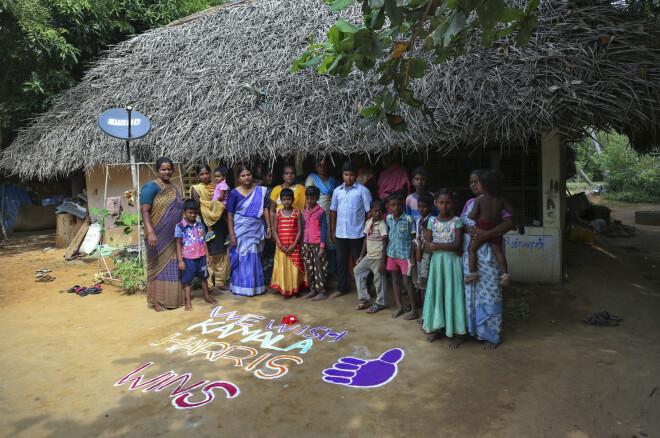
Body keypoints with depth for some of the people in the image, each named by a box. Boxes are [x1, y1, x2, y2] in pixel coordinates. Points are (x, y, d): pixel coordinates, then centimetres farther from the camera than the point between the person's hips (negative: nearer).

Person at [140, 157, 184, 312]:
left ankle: (173, 298, 24)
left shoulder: (174, 188, 15)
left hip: (173, 237, 7)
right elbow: (144, 210, -17)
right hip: (159, 237, -7)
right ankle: (157, 301, 11)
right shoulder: (151, 186, -8)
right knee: (159, 266, 0)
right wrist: (150, 232, -27)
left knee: (173, 266, 12)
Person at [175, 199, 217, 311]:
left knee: (203, 277, 16)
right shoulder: (180, 226, -7)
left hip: (201, 257, 4)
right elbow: (178, 244, -6)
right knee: (187, 280, 5)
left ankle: (207, 296, 32)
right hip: (188, 258, -4)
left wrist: (207, 256, 9)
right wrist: (180, 260, -9)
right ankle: (188, 302, 14)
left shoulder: (200, 225, 5)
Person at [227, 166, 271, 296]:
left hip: (256, 229, 3)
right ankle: (241, 286, 14)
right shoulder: (234, 193, -4)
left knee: (255, 257, 9)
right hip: (241, 230, -3)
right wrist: (232, 235, -11)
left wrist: (268, 227, 0)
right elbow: (230, 215, -6)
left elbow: (265, 210, 6)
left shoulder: (260, 191, 4)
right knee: (242, 257, 1)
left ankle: (256, 285, 22)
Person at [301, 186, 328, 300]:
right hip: (307, 244, 6)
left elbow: (324, 229, -8)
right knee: (309, 268, 9)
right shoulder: (304, 212, 9)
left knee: (319, 268, -1)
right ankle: (313, 289, 19)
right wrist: (303, 245, 13)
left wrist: (322, 246, -12)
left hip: (318, 244, -5)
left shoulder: (321, 211, -7)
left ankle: (321, 291, 8)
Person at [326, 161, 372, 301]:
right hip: (340, 233, 4)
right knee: (341, 262, 13)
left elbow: (369, 211, -5)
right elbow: (333, 211, 13)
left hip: (357, 233, -4)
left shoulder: (362, 190, -5)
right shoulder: (337, 191, 8)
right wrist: (332, 231, 11)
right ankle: (341, 288, 27)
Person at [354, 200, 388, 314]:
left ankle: (380, 302, 20)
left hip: (378, 257, -8)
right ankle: (365, 298, 18)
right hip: (369, 256, 8)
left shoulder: (382, 225, -12)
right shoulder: (368, 223, 8)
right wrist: (361, 255, 16)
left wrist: (382, 262, -17)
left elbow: (384, 243, -14)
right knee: (357, 270, 10)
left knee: (379, 280, 1)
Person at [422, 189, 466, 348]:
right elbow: (428, 244, -3)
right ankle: (436, 328, 23)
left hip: (451, 262, -3)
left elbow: (457, 245, -15)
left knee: (452, 294, -1)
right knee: (435, 293, 9)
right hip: (436, 261, 4)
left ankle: (457, 333, 9)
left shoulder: (457, 221, -6)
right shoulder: (432, 220, 4)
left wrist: (436, 245, -15)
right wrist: (448, 245, -16)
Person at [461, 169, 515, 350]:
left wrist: (486, 234, -28)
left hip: (487, 253, -5)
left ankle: (491, 335, 11)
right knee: (472, 292, 10)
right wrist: (469, 230, -14)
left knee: (488, 292, -1)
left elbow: (509, 223, -19)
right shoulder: (469, 203, 14)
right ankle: (476, 329, 24)